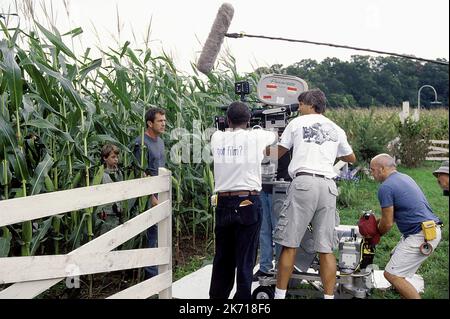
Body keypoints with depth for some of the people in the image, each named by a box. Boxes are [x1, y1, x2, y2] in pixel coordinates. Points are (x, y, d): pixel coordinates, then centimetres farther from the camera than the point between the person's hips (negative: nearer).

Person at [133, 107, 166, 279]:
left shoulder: (160, 141, 15)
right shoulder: (142, 143, -14)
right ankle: (151, 273, 6)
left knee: (161, 232, 13)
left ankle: (158, 268, 23)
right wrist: (151, 197, -17)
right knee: (152, 233, -3)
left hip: (162, 194, 9)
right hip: (150, 195, -9)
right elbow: (141, 174, -17)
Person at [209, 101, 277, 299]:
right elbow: (275, 136, 21)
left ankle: (217, 295, 23)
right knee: (245, 260, 1)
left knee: (222, 257, 14)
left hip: (223, 203, 3)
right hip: (248, 203, -3)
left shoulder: (217, 138, 3)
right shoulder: (255, 137, -1)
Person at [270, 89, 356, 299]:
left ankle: (280, 294, 1)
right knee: (326, 249, 4)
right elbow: (351, 158, 35)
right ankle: (329, 296, 5)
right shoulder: (336, 129, 21)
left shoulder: (297, 123, 12)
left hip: (304, 182, -4)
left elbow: (279, 152, 22)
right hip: (328, 186, 4)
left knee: (289, 244, -1)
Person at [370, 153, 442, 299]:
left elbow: (387, 223, -9)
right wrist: (378, 222, 20)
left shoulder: (385, 187, -13)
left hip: (421, 236, -11)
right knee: (396, 256, 25)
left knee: (391, 274, -8)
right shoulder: (404, 177, 16)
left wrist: (375, 234, 9)